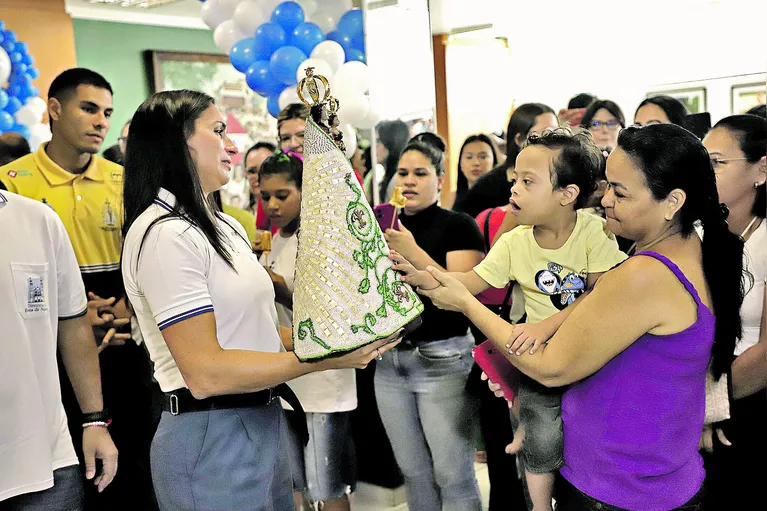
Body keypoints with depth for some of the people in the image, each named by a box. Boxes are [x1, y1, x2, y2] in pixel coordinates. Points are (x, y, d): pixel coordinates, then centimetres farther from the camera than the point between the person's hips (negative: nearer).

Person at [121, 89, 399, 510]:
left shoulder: (225, 226, 13)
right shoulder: (163, 233, -18)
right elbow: (205, 372, -24)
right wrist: (325, 358, -23)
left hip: (262, 422, 9)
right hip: (212, 437, -9)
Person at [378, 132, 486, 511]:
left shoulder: (458, 226, -6)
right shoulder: (385, 227, 10)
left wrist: (413, 252, -23)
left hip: (443, 361, -5)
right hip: (390, 360, 6)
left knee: (453, 475, -2)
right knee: (413, 472, 13)